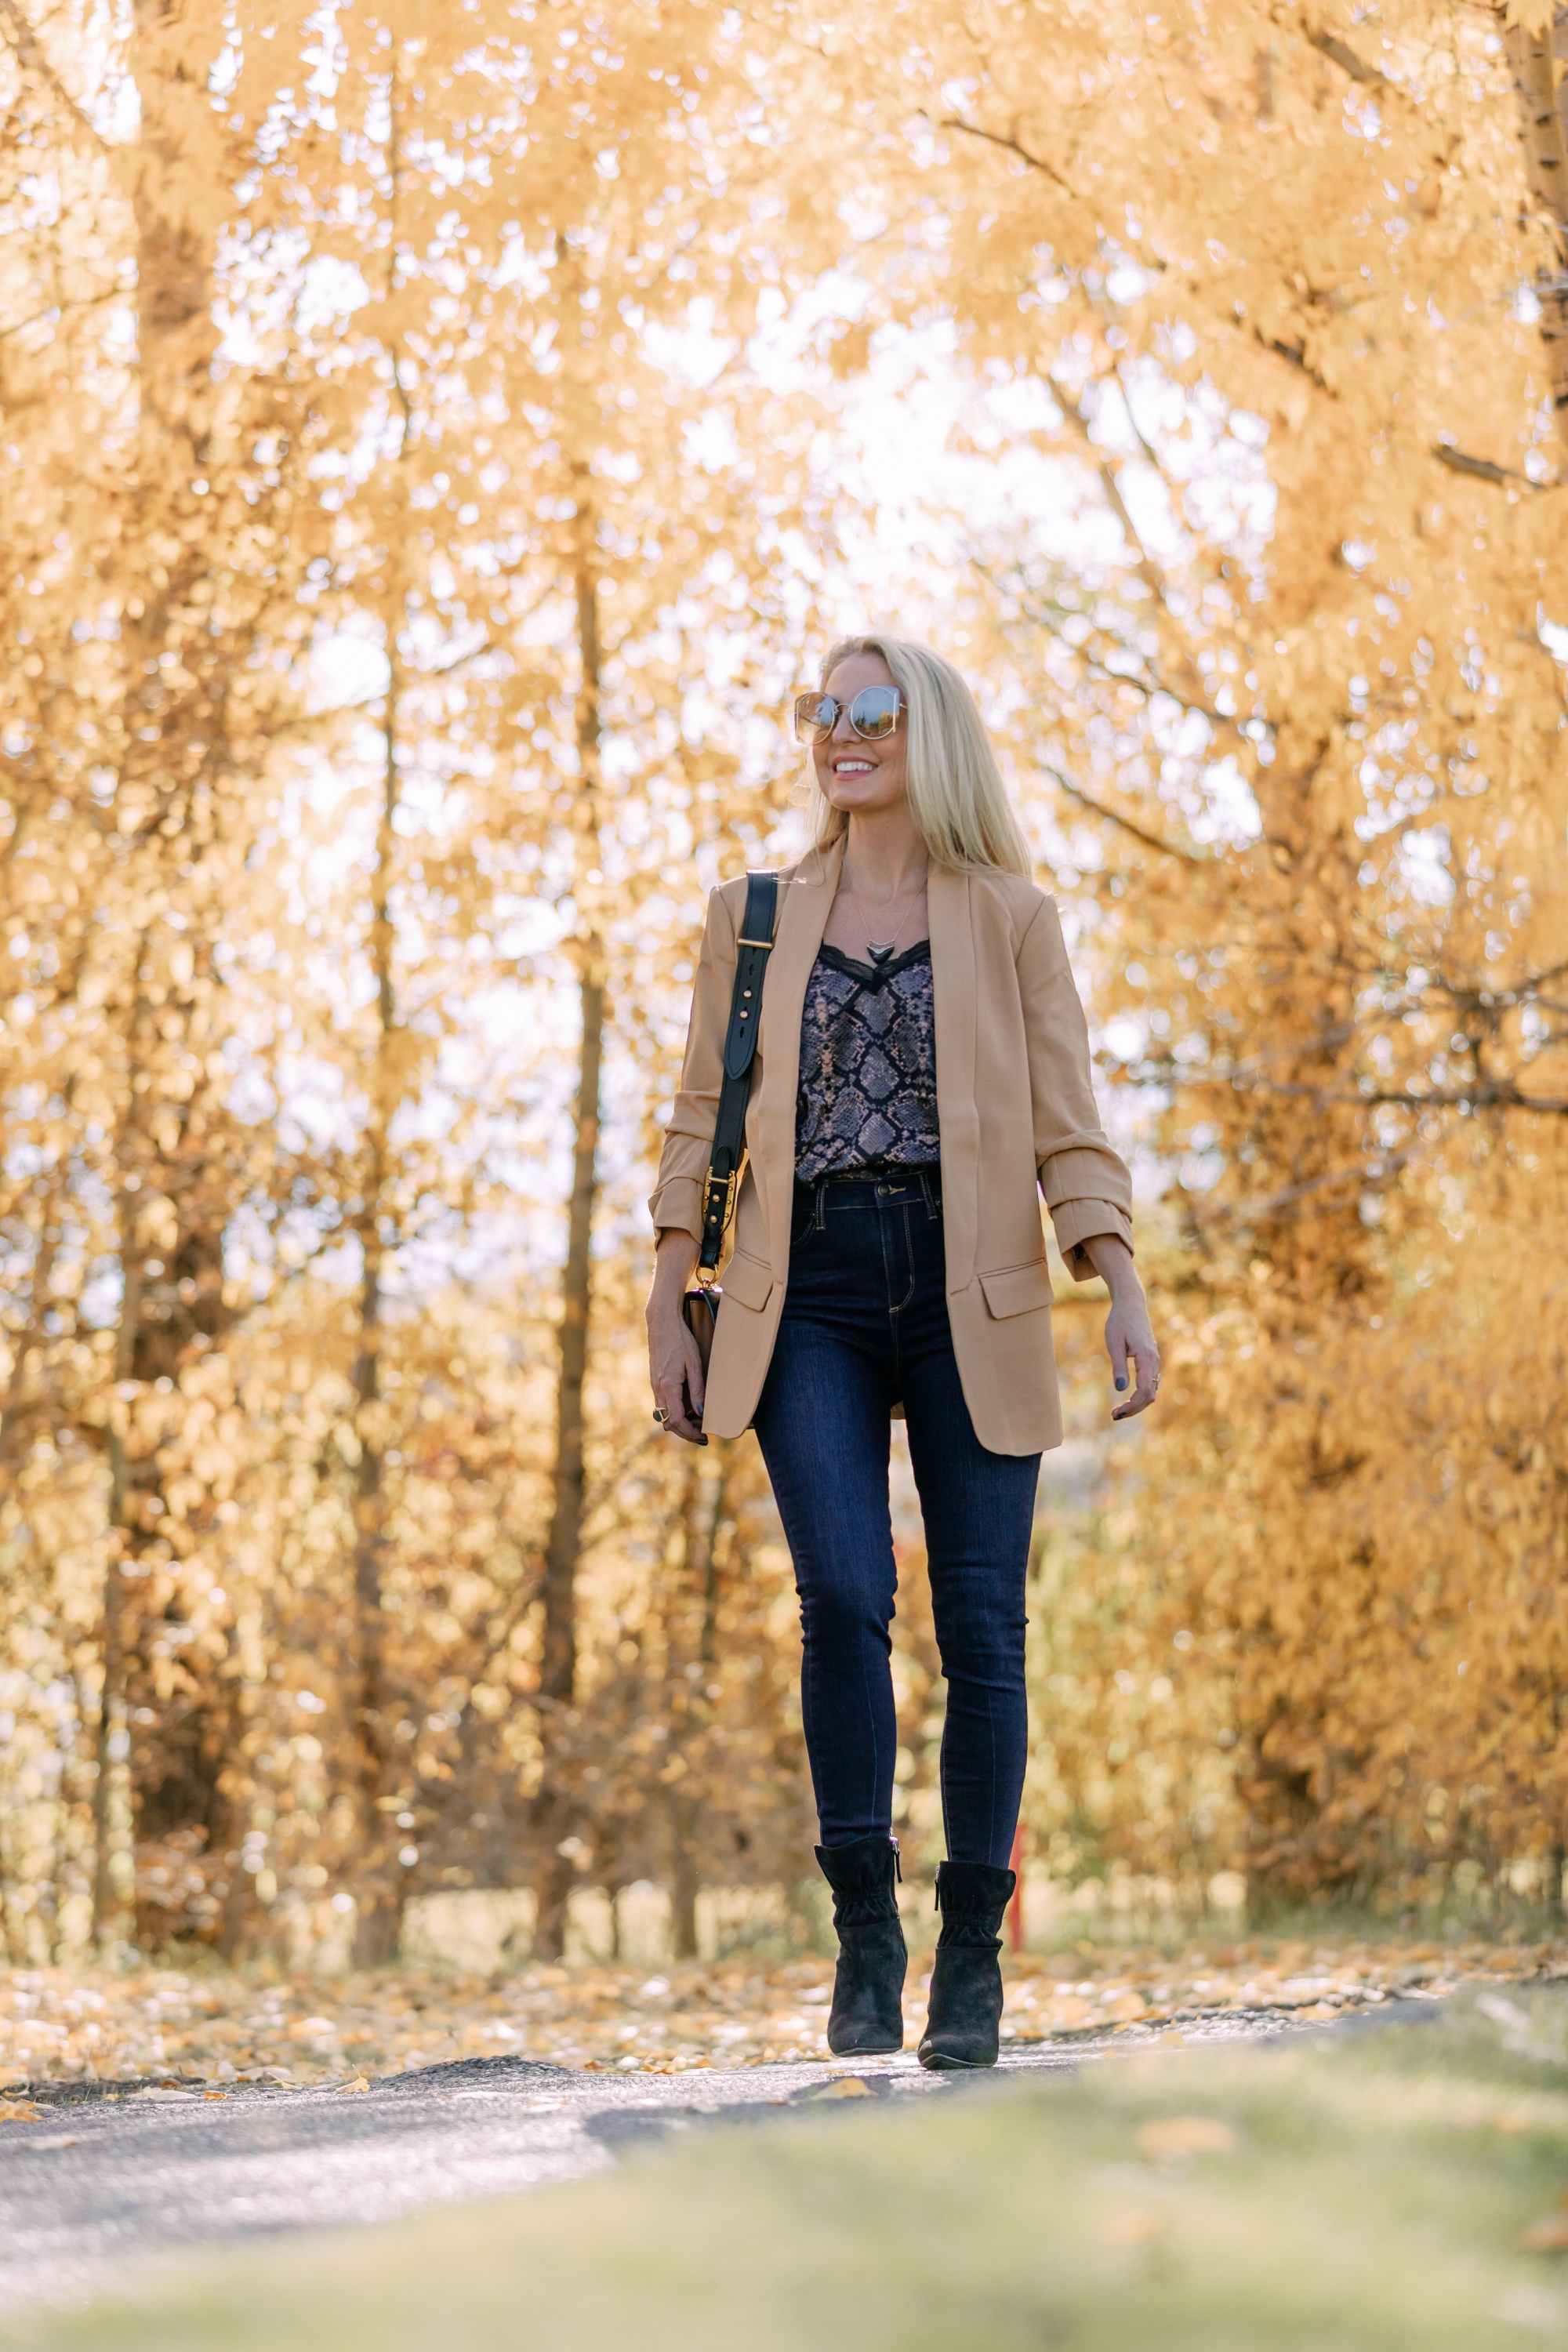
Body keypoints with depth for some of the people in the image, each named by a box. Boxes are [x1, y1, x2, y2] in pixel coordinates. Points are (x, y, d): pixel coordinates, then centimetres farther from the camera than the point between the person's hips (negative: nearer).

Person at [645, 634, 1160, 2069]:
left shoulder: (1012, 919, 9)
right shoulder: (752, 918, 14)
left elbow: (1069, 1126, 5)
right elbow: (701, 1124, 13)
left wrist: (1124, 1288, -7)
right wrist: (669, 1306, 6)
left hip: (968, 1292, 0)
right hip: (811, 1290, 1)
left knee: (980, 1616, -4)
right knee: (844, 1593, -17)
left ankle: (973, 1956, 6)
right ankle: (865, 1927, -4)